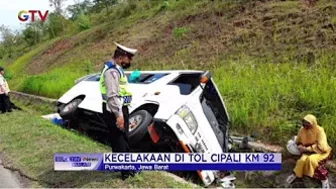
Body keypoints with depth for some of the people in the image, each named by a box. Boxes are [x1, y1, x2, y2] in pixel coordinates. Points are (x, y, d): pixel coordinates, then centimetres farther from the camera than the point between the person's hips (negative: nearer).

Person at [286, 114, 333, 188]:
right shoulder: (302, 130, -9)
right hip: (308, 151, 4)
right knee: (303, 159, -28)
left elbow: (321, 147, -28)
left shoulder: (319, 131, -23)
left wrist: (306, 149, -24)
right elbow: (298, 142, 10)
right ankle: (296, 174, -5)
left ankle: (324, 179, -17)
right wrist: (301, 147, -12)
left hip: (321, 152, -4)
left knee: (311, 159, -34)